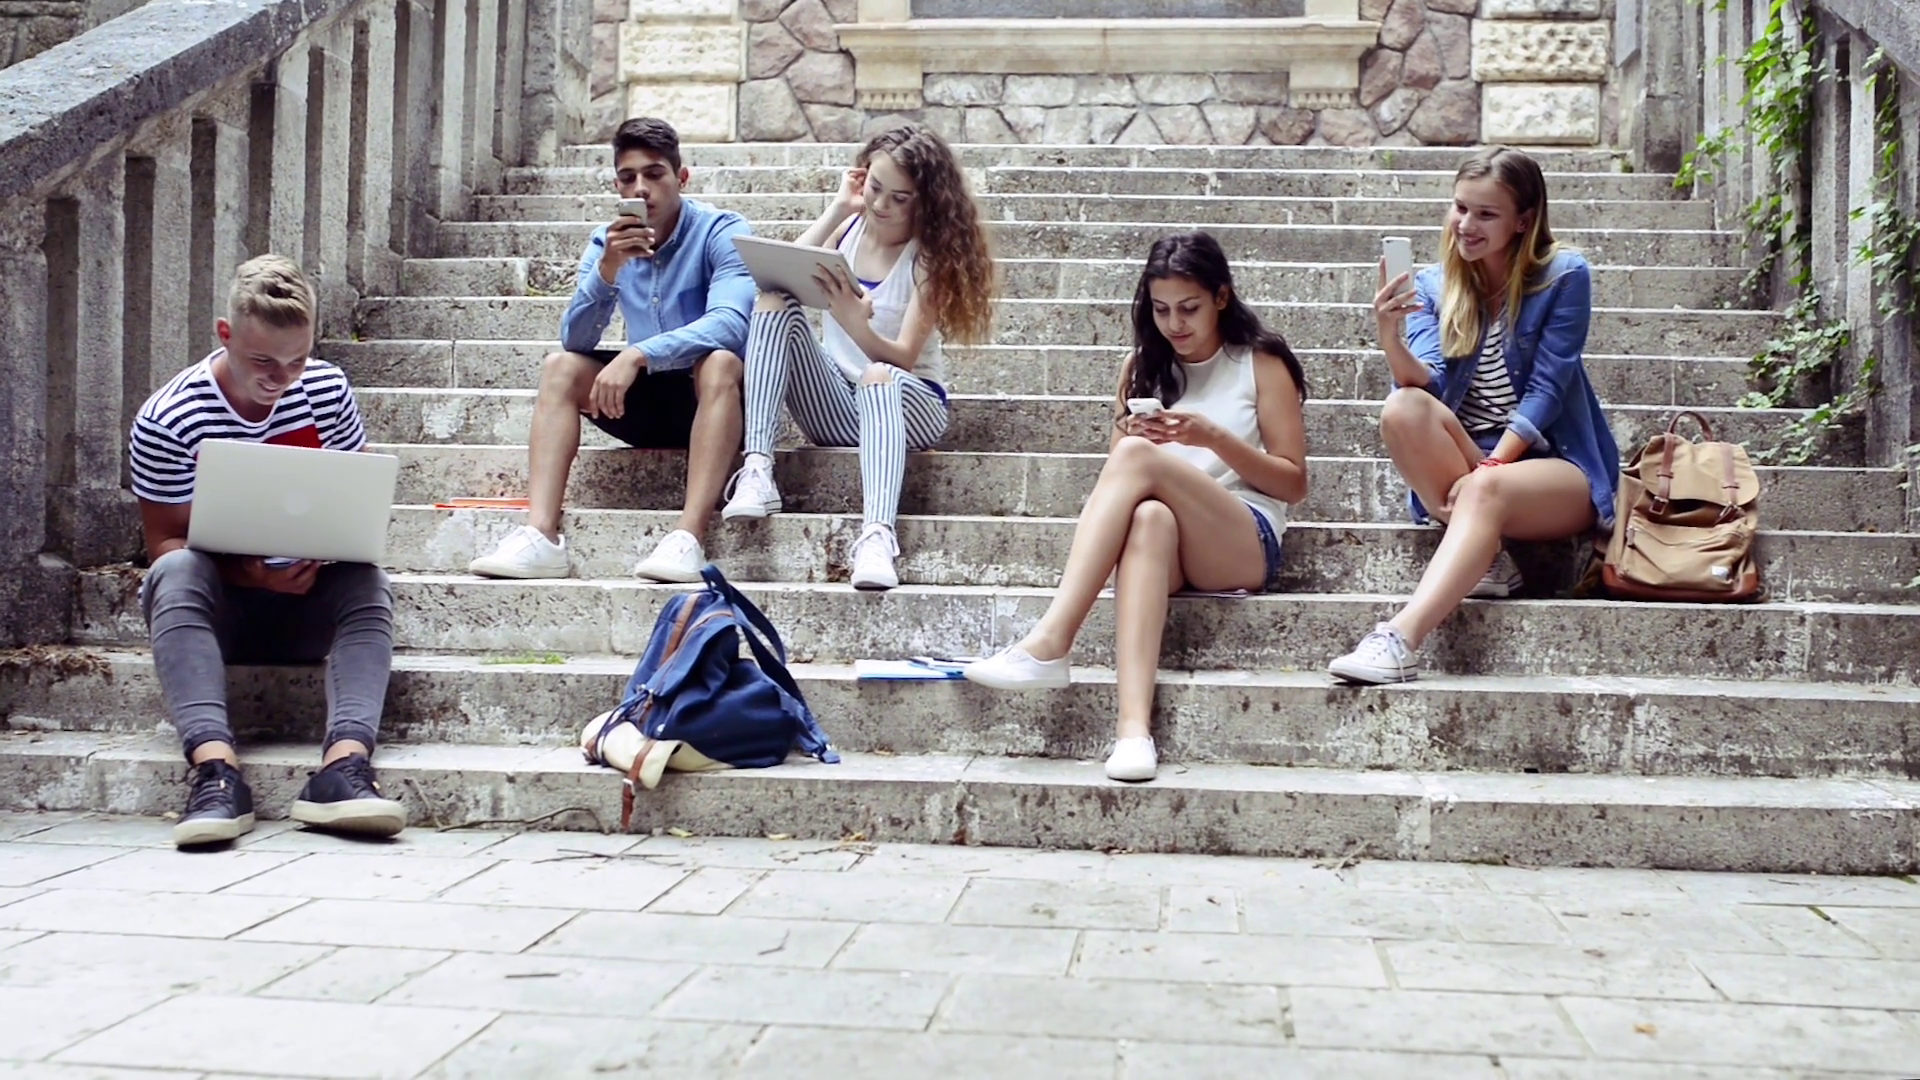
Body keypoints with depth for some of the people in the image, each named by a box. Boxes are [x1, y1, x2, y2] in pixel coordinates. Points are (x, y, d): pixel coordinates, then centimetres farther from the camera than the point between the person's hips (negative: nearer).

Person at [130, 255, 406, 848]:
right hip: (217, 602, -2)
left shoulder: (328, 390, -2)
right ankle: (216, 767, -52)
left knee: (366, 581, -30)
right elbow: (165, 542, -10)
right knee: (176, 574, -35)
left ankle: (344, 764, -51)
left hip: (310, 602, 2)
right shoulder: (166, 422, -12)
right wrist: (249, 574, -30)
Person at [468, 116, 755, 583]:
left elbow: (729, 323, -30)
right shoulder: (607, 243, 2)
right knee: (560, 367, -13)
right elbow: (575, 341, -8)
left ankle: (689, 537, -44)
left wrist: (637, 355, -40)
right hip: (648, 402, 5)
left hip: (715, 401, -5)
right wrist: (607, 269, -24)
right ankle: (540, 535, -28)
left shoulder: (722, 232, -12)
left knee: (719, 361, -34)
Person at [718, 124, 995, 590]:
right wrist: (837, 209, -11)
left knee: (880, 377, -40)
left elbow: (903, 357, -17)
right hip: (833, 404, 4)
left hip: (904, 399, -3)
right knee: (775, 302, -19)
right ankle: (757, 469, -35)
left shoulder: (930, 254, -4)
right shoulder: (848, 229, 6)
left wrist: (854, 322, -36)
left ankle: (877, 534, -63)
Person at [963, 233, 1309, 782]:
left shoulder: (1261, 363, 8)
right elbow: (1118, 485, 16)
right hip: (1165, 541, 3)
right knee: (1149, 516, -37)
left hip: (1246, 545, -2)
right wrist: (1132, 440, -8)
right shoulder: (1143, 367, 18)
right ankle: (1133, 724, -55)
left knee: (1137, 458, -30)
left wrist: (1214, 437, -11)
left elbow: (1293, 483, 4)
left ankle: (1049, 643, -42)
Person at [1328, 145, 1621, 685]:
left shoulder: (1564, 277, -4)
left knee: (1485, 491, -38)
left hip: (1551, 466, -3)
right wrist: (1391, 338, -30)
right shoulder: (1433, 285, 6)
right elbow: (1427, 383, -9)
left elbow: (1544, 391, -10)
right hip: (1465, 466, 4)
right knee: (1403, 408, -27)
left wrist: (1489, 468, -20)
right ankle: (1482, 556, -22)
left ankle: (1399, 640, -52)